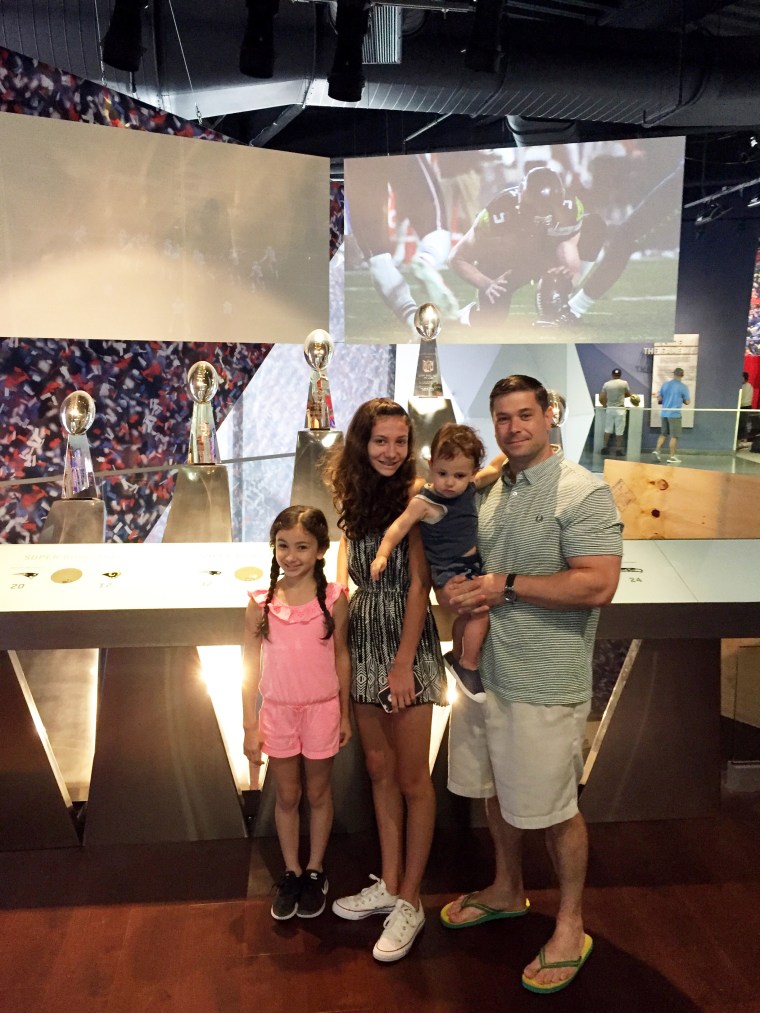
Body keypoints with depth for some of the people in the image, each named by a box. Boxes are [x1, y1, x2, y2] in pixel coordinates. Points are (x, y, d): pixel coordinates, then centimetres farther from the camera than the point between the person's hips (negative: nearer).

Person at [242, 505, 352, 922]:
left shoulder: (334, 599, -11)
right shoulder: (261, 602, -10)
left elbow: (341, 657, -2)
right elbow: (250, 666, -4)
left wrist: (344, 714, 4)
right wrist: (250, 725, -4)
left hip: (322, 709, 0)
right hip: (277, 711, 1)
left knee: (318, 793, 17)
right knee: (286, 796, 16)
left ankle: (315, 872, 37)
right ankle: (291, 872, 36)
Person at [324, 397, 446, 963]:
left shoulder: (415, 494, -11)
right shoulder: (356, 498, 9)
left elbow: (419, 583, -14)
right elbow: (354, 576, 12)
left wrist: (404, 663, -17)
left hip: (405, 644, -7)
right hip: (363, 640, 7)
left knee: (412, 778, 5)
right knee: (379, 769, 16)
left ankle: (410, 901, 20)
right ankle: (389, 884, 31)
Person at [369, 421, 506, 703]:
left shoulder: (470, 487, -4)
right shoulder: (424, 502, -21)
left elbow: (494, 469, 9)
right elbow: (400, 526, -21)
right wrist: (382, 554, -30)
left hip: (471, 564, 7)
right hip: (447, 572, -7)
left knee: (467, 614, 21)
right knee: (480, 611, -16)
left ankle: (457, 656, 46)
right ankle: (468, 666, 5)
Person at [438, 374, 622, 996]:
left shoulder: (581, 491, -14)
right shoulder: (494, 490, 10)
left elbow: (598, 585, -22)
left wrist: (506, 586, -19)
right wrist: (462, 588, -3)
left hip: (544, 682, -7)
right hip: (485, 669, 8)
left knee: (552, 808, 7)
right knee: (495, 789, 21)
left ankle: (571, 925, 30)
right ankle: (508, 891, 45)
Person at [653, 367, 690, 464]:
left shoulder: (665, 384, 5)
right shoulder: (683, 387, -7)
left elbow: (659, 399, 7)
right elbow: (687, 402, -4)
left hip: (664, 413, 5)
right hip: (675, 414, -4)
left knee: (663, 434, 17)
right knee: (674, 436, 3)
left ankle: (657, 450, 5)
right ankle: (672, 457, 5)